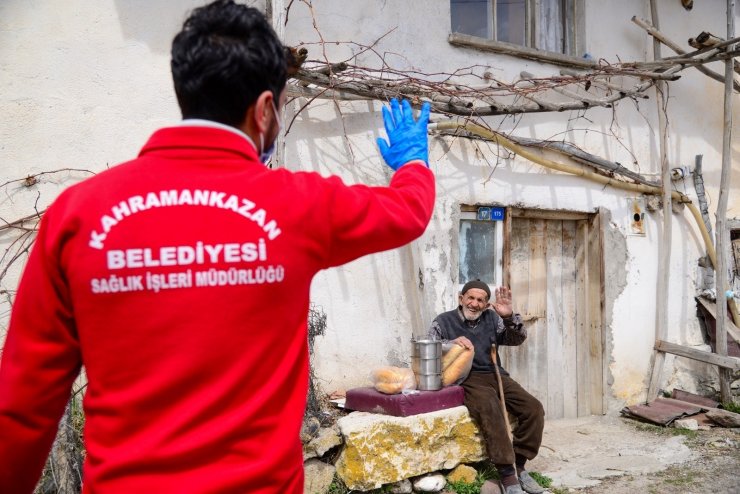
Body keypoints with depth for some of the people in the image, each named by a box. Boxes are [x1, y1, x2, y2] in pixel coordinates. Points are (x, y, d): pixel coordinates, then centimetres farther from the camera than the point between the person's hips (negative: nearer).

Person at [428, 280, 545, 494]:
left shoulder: (492, 318, 15)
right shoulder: (444, 321, 6)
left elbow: (517, 339, 5)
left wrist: (510, 317, -14)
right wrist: (452, 343, -21)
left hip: (495, 375, 5)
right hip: (466, 380, -5)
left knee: (533, 408, -16)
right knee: (490, 407, -35)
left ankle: (518, 466, -3)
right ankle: (508, 476, -31)